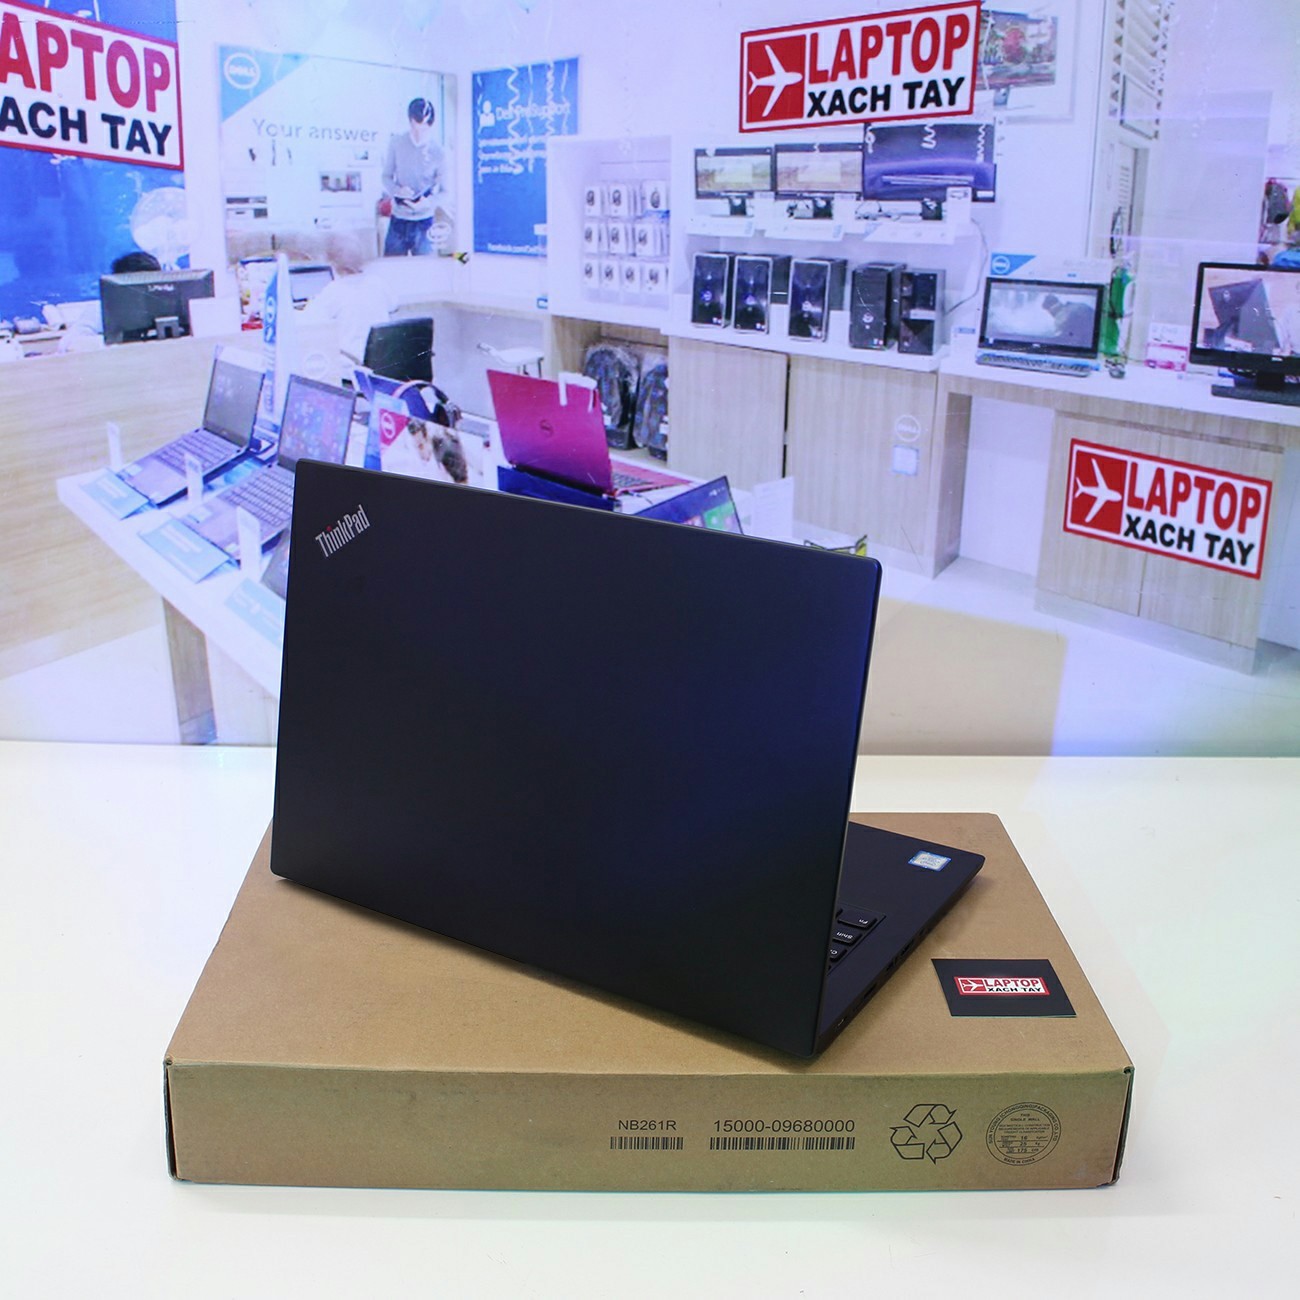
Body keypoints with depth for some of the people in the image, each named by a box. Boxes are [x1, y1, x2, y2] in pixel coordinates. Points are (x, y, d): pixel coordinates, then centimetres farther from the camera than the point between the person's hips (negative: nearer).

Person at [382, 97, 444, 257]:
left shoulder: (438, 151, -7)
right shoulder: (396, 144, -3)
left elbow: (444, 190, -3)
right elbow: (387, 176, 5)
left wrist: (429, 202, -24)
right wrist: (398, 190, -17)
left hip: (424, 222, -1)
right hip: (398, 220, 1)